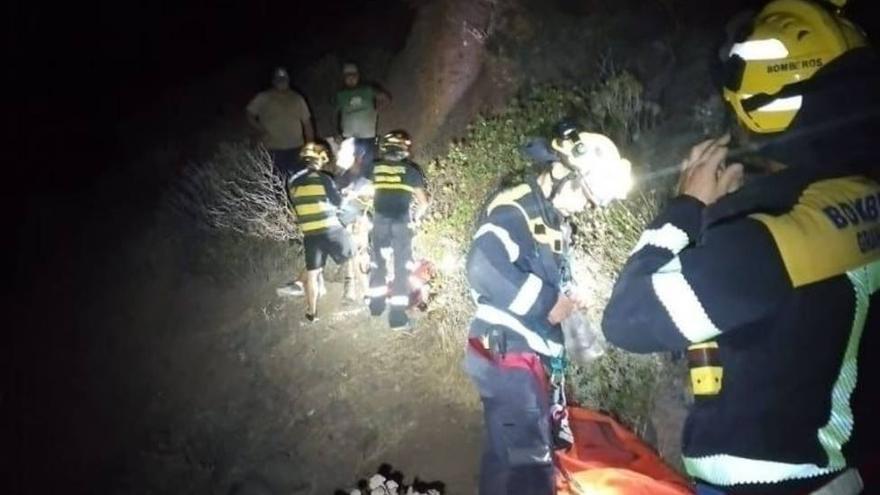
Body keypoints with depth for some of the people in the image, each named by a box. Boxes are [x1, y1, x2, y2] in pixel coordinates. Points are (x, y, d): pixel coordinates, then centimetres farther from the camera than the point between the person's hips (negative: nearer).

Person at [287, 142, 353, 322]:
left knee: (312, 273, 10)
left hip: (309, 234, 4)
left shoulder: (292, 181, 5)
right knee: (351, 262, 14)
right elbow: (338, 201, 0)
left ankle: (312, 312, 15)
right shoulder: (323, 178, -9)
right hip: (331, 230, -4)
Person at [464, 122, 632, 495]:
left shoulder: (556, 220, 17)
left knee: (508, 458, 18)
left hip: (535, 355, 10)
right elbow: (483, 268, -30)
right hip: (507, 354, -10)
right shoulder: (514, 208, -14)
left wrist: (566, 298, 4)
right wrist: (548, 303, -21)